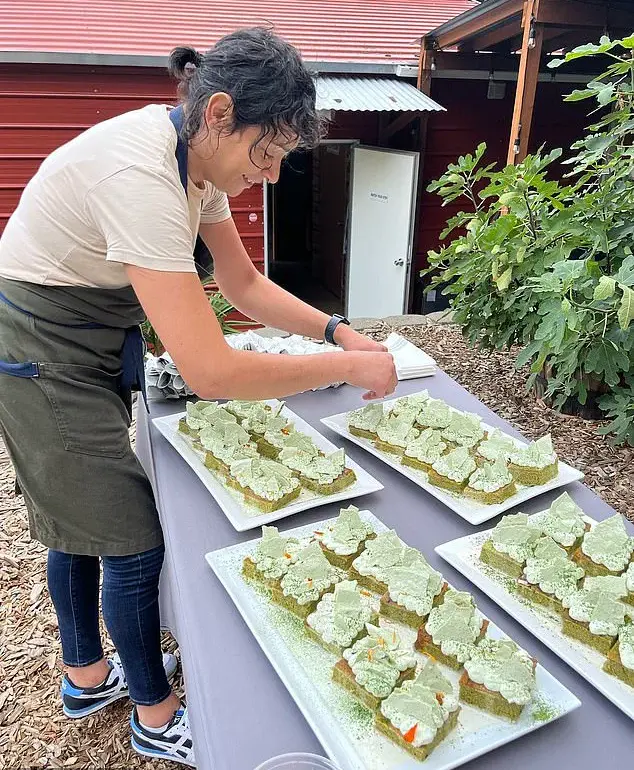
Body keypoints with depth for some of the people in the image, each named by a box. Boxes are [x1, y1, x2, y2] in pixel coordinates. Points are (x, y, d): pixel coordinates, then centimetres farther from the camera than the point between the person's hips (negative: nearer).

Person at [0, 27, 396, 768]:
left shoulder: (197, 158, -5)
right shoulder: (138, 174, -33)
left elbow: (244, 283, 5)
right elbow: (211, 373, -37)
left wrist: (338, 330, -6)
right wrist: (348, 368, -27)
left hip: (94, 344, 9)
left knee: (79, 518, 20)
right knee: (132, 541, 0)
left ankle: (86, 676, 44)